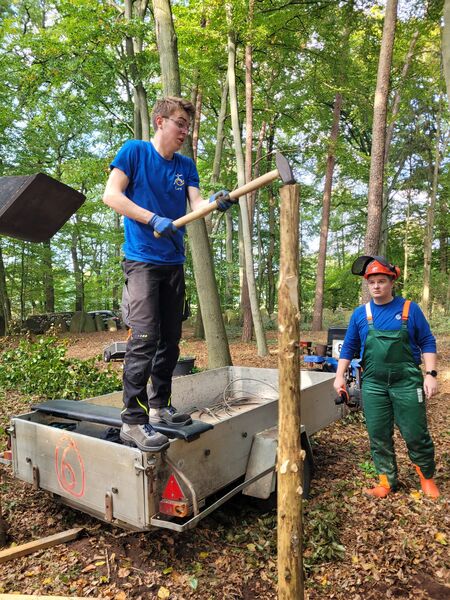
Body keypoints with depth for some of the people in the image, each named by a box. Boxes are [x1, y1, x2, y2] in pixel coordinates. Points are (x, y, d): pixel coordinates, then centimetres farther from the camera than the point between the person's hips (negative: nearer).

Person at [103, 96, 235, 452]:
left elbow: (197, 203, 0)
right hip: (142, 261, -6)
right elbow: (111, 195, -10)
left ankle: (160, 405, 24)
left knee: (170, 340, 9)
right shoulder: (134, 151, -1)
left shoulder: (186, 165, 13)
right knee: (144, 340, -14)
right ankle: (133, 420, -4)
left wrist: (216, 202, -22)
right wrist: (154, 219, -20)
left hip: (173, 263, 6)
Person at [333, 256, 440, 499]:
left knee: (415, 434, 6)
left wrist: (431, 374, -6)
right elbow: (349, 347, 10)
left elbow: (427, 343, 2)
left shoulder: (410, 309, -1)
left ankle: (427, 478, 32)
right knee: (378, 436, 8)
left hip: (406, 383, -2)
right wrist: (340, 375, 3)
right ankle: (387, 482, 25)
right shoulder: (360, 313, 4)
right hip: (373, 385, 2)